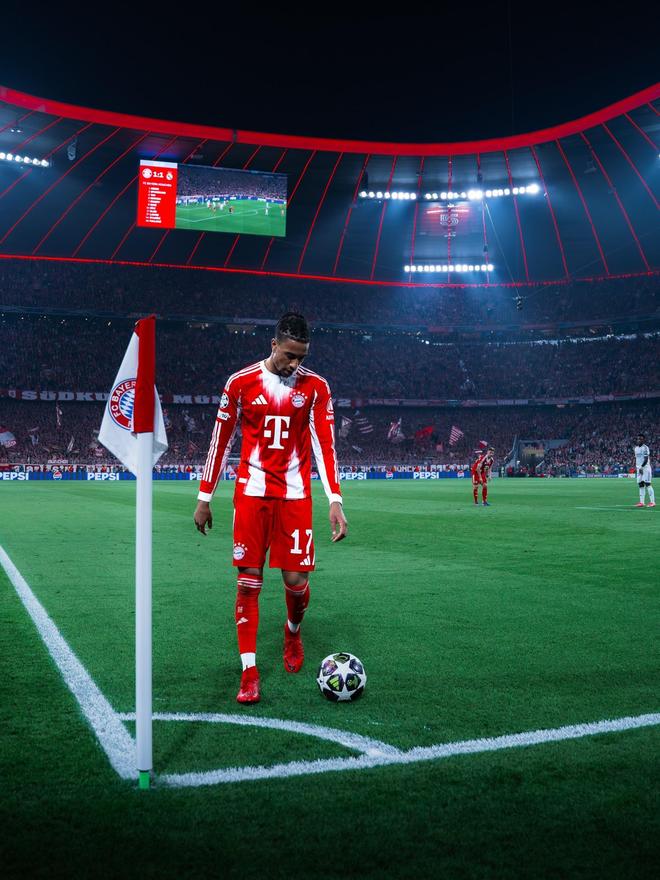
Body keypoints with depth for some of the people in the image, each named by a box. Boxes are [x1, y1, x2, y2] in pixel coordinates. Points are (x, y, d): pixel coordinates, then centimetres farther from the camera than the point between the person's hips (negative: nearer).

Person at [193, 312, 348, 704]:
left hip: (295, 496, 0)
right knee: (249, 580, -1)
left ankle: (293, 631, 33)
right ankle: (250, 671, 8)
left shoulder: (316, 387, 1)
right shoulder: (241, 383, 0)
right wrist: (204, 498, 6)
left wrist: (335, 500, -14)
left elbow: (325, 444, -4)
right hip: (251, 492, 0)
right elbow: (221, 441, 5)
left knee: (296, 579, -1)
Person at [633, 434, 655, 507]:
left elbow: (646, 459, -16)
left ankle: (652, 502, -7)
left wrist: (641, 467, -21)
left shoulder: (645, 448, -11)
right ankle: (641, 502, 8)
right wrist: (635, 466, 14)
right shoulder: (636, 448, 14)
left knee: (647, 484, -10)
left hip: (645, 467, -8)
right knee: (640, 485, 6)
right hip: (639, 468, 8)